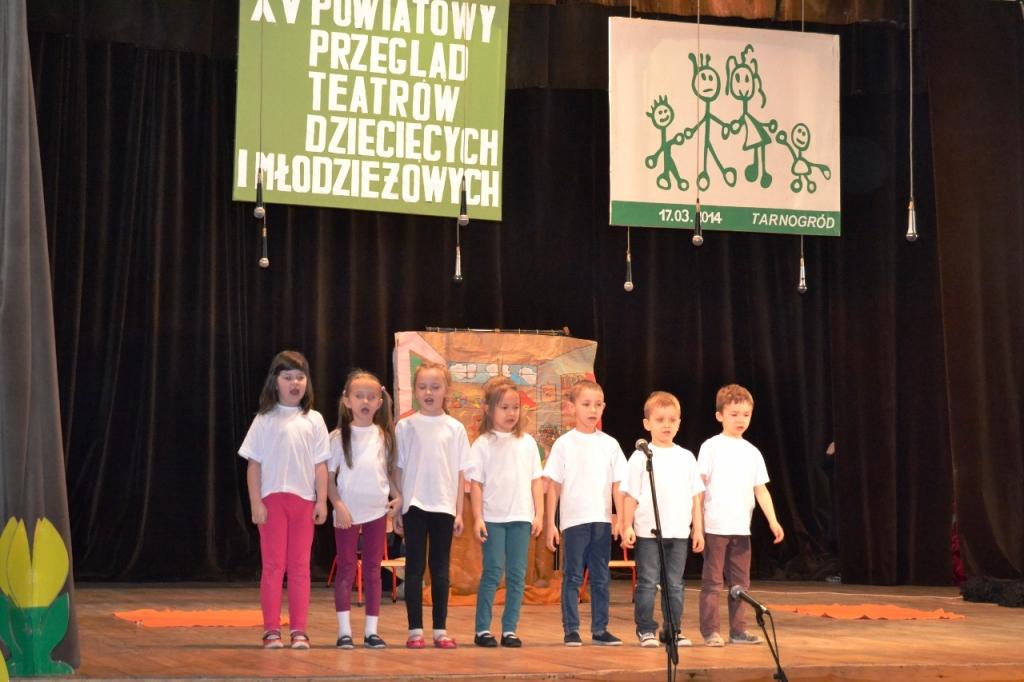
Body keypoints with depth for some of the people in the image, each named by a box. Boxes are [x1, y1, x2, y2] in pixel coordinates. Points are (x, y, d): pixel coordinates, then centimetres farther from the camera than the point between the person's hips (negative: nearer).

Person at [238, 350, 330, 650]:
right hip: (272, 499, -2)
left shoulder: (313, 420, 6)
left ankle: (299, 631, 8)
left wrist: (321, 501, -1)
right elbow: (254, 464, 0)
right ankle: (271, 630, 4)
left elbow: (320, 465, 5)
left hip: (304, 500, 2)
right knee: (273, 564, 0)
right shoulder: (264, 420, 1)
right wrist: (256, 503, -6)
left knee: (300, 566, 5)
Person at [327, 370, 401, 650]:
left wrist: (398, 496, -1)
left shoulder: (384, 436, 6)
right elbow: (328, 475, -5)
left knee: (373, 570, 6)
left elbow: (391, 470, 13)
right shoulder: (339, 437, -3)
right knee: (346, 569, 1)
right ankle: (344, 630, 4)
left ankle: (371, 630, 11)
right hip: (348, 512, -3)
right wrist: (338, 505, -14)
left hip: (377, 511, 3)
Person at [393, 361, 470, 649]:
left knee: (440, 568, 6)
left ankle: (440, 629, 10)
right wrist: (397, 507, 0)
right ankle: (415, 630, 5)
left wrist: (459, 511, 3)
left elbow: (460, 472, 5)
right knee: (415, 567, 1)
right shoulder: (405, 426, 1)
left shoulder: (455, 428, 4)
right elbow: (398, 469, 3)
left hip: (444, 506, 1)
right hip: (414, 506, -1)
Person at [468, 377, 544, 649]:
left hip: (521, 518, 3)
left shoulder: (527, 442, 9)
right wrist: (477, 518, -8)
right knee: (493, 572, -5)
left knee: (517, 575, 3)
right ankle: (482, 629, 3)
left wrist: (539, 514, 5)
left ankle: (509, 630, 9)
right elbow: (476, 483, -3)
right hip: (493, 518, -3)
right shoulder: (483, 444, -1)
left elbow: (536, 481, 10)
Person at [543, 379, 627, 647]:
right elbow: (553, 486, 0)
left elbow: (617, 485, 8)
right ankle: (571, 629, 6)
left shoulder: (609, 444, 7)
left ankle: (600, 629, 14)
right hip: (573, 520, -3)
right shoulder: (564, 444, -1)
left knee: (601, 577, 8)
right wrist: (550, 523, -3)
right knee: (573, 577, 0)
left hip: (602, 520, 3)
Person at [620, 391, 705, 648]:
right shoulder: (641, 457, -1)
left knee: (675, 585, 8)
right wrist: (627, 527, -7)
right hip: (647, 532, -3)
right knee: (648, 583, 0)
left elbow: (695, 497, 12)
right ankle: (645, 630, 7)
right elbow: (630, 495, -1)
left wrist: (698, 529, 9)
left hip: (678, 533, 3)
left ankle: (674, 630, 15)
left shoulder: (686, 458, 10)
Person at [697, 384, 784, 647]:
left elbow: (761, 489, 11)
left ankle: (738, 630, 17)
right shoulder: (712, 447, -2)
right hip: (715, 526, -5)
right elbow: (699, 485, -4)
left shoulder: (752, 452, 12)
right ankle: (710, 631, 4)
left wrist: (773, 520, 1)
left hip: (741, 527, 5)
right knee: (712, 581, -1)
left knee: (740, 582, 9)